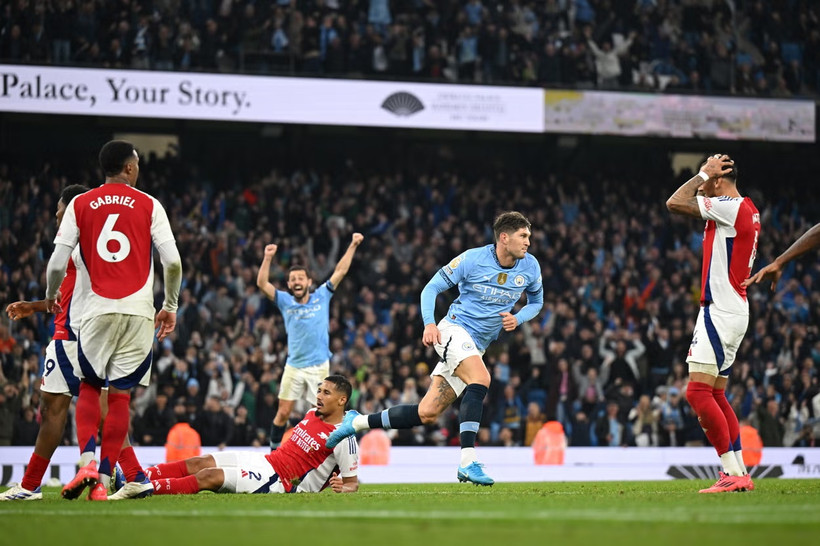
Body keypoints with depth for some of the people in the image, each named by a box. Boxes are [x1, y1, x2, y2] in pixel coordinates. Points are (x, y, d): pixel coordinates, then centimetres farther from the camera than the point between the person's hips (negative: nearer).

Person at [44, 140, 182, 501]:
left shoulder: (79, 205, 5)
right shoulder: (149, 205, 4)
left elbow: (58, 263, 0)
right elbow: (172, 261, -4)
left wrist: (51, 297, 19)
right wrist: (170, 306, 11)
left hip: (99, 308, 0)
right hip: (139, 309, 0)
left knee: (89, 386, 15)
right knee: (120, 393, 4)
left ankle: (87, 461, -6)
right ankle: (103, 480, 2)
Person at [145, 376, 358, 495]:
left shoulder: (344, 438, -13)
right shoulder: (312, 414, 12)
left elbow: (352, 482, -10)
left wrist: (342, 488, -30)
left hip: (278, 483, -9)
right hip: (265, 460, 9)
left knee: (208, 477, -21)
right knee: (198, 463, -5)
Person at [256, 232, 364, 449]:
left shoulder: (321, 297, 5)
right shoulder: (285, 301, 5)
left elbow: (340, 271, 5)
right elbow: (262, 283, -4)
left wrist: (353, 245, 2)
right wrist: (268, 258, -15)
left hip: (319, 366, 0)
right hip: (293, 366, 0)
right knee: (283, 413, 0)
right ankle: (274, 451, 11)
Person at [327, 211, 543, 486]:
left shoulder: (530, 266, 2)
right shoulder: (472, 259, -11)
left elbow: (536, 301, 19)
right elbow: (431, 288, -3)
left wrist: (517, 319, -3)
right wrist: (429, 324, -19)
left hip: (475, 347, 6)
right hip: (454, 330, -6)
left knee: (427, 414, -1)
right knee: (480, 379, -34)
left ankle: (357, 422, 15)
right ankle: (467, 462, -37)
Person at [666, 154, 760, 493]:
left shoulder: (731, 207, -14)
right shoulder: (748, 211, 15)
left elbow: (674, 203, -16)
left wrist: (703, 173, -5)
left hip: (720, 311, -10)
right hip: (734, 311, 10)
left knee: (697, 392, -13)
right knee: (714, 394, 14)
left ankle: (733, 473, -16)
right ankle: (740, 474, 12)